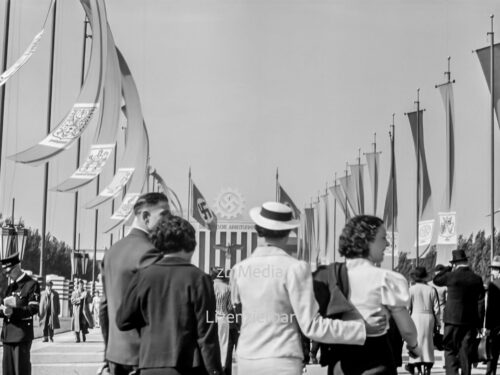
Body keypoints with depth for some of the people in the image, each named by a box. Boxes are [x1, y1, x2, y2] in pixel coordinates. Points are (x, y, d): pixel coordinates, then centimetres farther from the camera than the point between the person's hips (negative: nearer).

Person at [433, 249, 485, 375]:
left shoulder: (451, 276, -10)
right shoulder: (477, 279, 1)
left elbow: (436, 280, 10)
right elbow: (481, 303, 3)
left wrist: (449, 268, 9)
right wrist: (479, 324, 8)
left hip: (453, 319, -3)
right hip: (471, 321, 3)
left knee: (450, 350, 5)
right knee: (467, 352, 9)